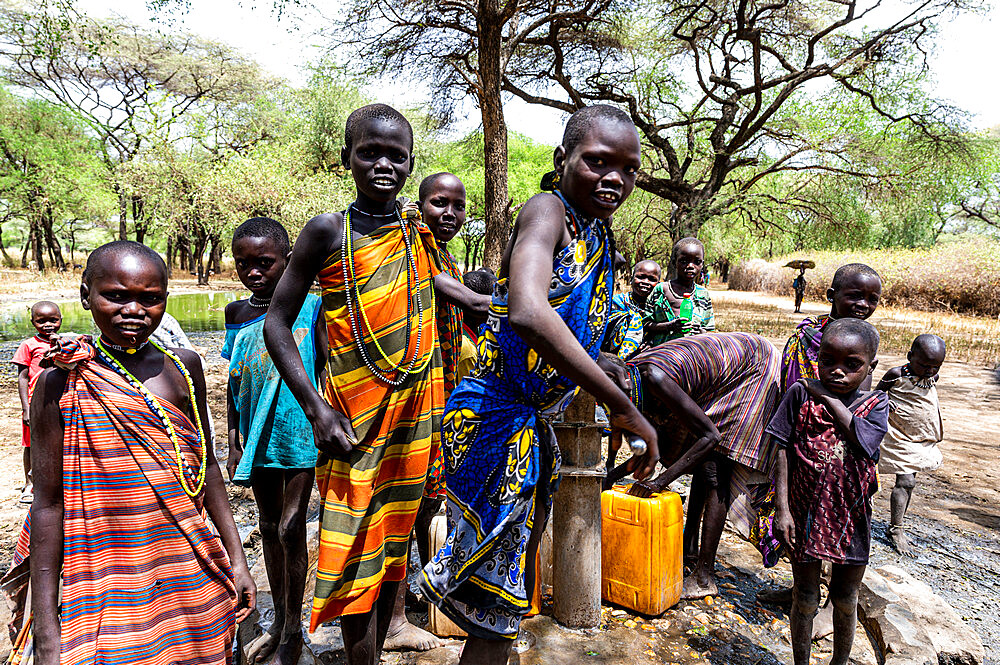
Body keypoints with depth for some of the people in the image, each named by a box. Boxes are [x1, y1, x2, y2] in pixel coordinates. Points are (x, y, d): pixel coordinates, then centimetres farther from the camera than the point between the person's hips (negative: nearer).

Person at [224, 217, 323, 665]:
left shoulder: (310, 306, -9)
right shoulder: (237, 314, 5)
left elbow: (326, 373, -6)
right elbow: (234, 383, 11)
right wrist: (234, 444, 9)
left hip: (299, 431, -5)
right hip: (258, 435, 5)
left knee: (291, 530, 0)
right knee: (269, 528, 16)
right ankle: (278, 623, 34)